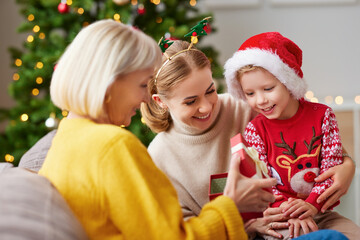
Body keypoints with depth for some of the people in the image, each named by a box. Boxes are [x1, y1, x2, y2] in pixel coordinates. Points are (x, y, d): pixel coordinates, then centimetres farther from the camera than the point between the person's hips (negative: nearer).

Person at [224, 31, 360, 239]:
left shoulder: (322, 115, -1)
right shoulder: (254, 130, -5)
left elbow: (332, 166, -3)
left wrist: (312, 205, -19)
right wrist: (290, 212, -23)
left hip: (320, 212, 3)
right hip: (280, 218, -3)